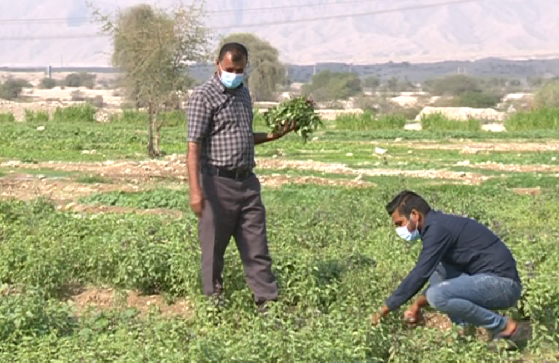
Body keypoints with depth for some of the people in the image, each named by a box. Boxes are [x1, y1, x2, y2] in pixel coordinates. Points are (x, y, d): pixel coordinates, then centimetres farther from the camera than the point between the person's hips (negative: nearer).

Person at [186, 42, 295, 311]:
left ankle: (269, 302, 12)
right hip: (218, 183, -7)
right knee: (213, 251, 4)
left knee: (257, 248, 7)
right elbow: (194, 146, -15)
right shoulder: (204, 96, -9)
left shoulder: (243, 93, 15)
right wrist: (195, 190, -23)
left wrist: (274, 135, 14)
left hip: (247, 182, 7)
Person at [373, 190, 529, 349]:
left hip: (502, 284, -10)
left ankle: (506, 328, -11)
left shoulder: (438, 229, -16)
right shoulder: (439, 225, 14)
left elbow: (419, 275, -17)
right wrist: (419, 302, 21)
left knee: (437, 296, -27)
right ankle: (468, 328, 7)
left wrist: (386, 309, -9)